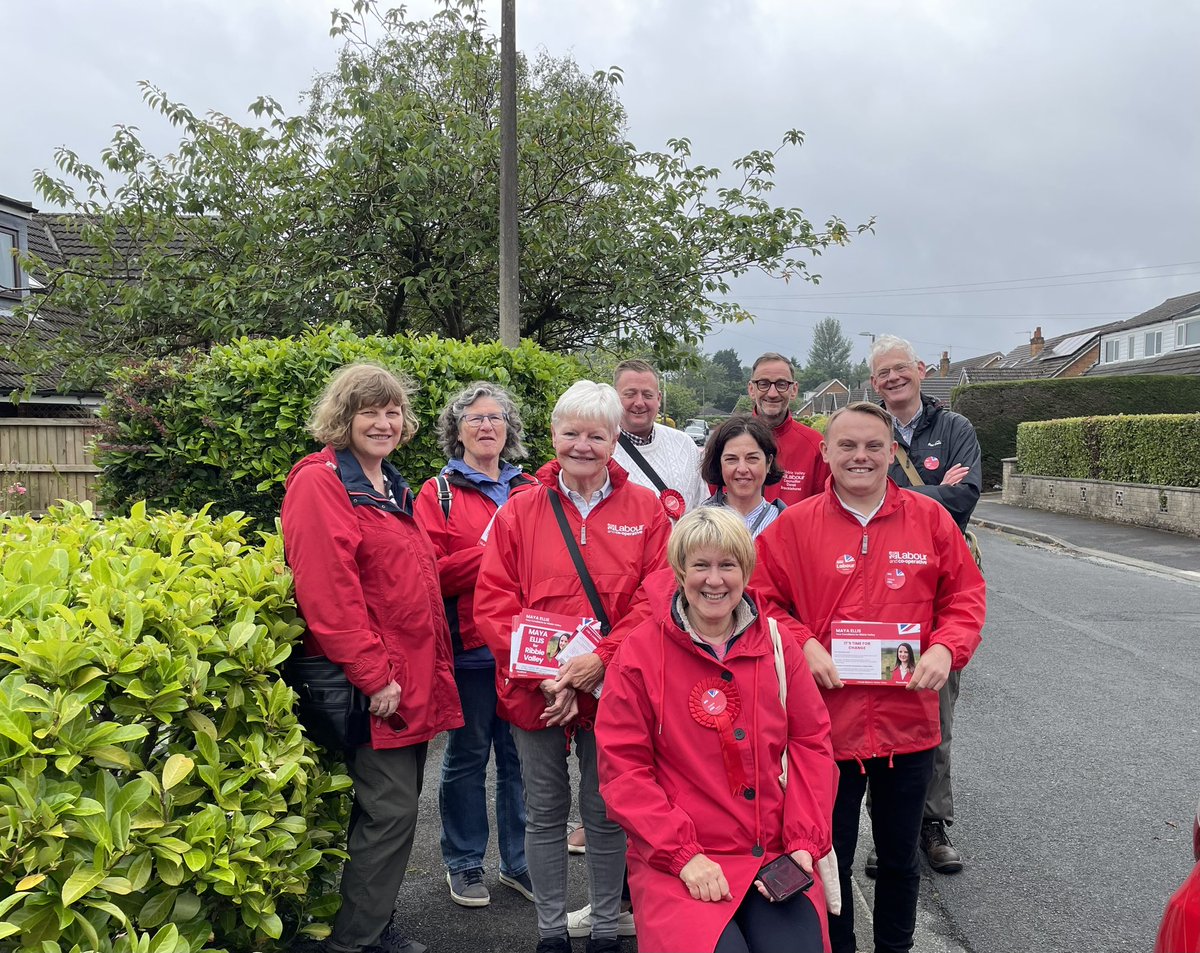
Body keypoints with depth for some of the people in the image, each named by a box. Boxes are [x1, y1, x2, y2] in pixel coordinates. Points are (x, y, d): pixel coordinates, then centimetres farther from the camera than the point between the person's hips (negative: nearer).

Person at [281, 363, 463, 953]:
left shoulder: (391, 488, 16)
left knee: (395, 808, 15)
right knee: (391, 810, -5)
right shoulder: (320, 482, -12)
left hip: (413, 681, 9)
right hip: (372, 687, -9)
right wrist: (373, 676, -20)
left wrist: (431, 667, 16)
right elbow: (327, 592, -20)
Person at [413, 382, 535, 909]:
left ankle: (518, 861, 26)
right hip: (470, 648, -3)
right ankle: (464, 863, 26)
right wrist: (494, 553, -18)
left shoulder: (528, 490, 12)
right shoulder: (438, 494, 1)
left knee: (519, 753, 10)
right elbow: (431, 573, -9)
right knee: (467, 755, 9)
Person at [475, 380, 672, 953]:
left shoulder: (645, 510, 0)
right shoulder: (519, 511, 0)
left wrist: (603, 659, -18)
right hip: (533, 690, 1)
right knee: (545, 814, 14)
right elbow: (493, 602, -5)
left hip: (612, 688, -1)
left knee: (606, 814, 12)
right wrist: (544, 676, -14)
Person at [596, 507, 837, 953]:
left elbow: (811, 744, 7)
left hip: (776, 858, 3)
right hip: (674, 862, -2)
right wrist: (683, 854, -12)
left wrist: (804, 842, -4)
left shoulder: (778, 646, 6)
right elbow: (624, 767, -5)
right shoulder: (640, 652, -4)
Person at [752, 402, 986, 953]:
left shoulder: (929, 519, 0)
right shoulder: (794, 524, -5)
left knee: (901, 857, 20)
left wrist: (946, 646, -11)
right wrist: (802, 644, -16)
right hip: (826, 721, -2)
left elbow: (965, 595, 5)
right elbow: (762, 599, -2)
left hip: (908, 723, 2)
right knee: (831, 859, 14)